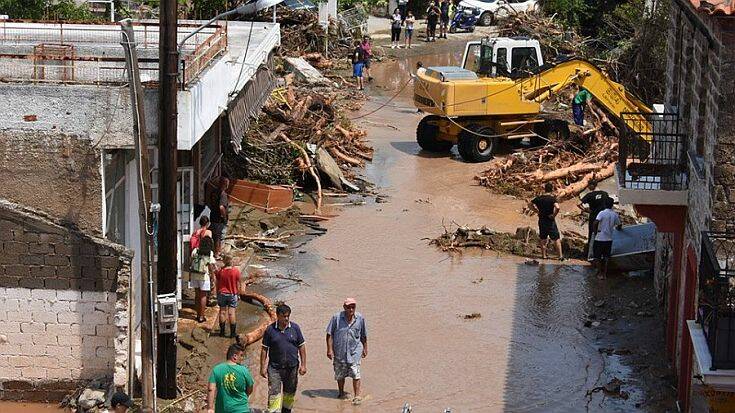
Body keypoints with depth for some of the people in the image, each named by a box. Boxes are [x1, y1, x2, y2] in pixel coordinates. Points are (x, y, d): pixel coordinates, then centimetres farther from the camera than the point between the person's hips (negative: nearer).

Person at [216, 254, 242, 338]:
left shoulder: (220, 271, -7)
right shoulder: (236, 271, -11)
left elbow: (217, 284, 1)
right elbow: (238, 284, -4)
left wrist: (217, 294, 13)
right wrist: (238, 294, 8)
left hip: (222, 293, 1)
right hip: (232, 294, -1)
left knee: (222, 312, 10)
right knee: (231, 313, 1)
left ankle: (222, 332, 15)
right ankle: (233, 333, 4)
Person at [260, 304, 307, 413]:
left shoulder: (295, 328, 0)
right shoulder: (270, 330, -4)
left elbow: (301, 347, 5)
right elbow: (264, 349, 1)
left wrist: (303, 365, 1)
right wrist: (263, 367, -2)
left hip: (292, 367, 2)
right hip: (275, 367, -2)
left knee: (290, 392, 14)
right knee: (274, 393, -10)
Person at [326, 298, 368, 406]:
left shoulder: (360, 318, -2)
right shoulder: (337, 318, -8)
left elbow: (364, 336, 12)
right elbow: (329, 334, -3)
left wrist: (365, 348, 18)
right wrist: (329, 349, -9)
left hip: (354, 352, 0)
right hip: (339, 352, 0)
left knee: (355, 374, -9)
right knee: (340, 375, 13)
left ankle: (357, 396, -3)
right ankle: (341, 393, 34)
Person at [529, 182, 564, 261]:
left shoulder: (539, 198, 0)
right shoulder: (552, 198, -14)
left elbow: (530, 204, 8)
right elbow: (557, 207, -30)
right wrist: (554, 215, -14)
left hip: (541, 221, 4)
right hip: (550, 221, -4)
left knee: (542, 239, 16)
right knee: (556, 239, 3)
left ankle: (543, 255, 21)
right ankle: (560, 256, 1)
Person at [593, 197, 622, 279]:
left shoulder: (602, 213, -12)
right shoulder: (615, 214, 1)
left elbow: (595, 222, -26)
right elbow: (619, 227, 13)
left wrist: (595, 231, -11)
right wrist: (618, 228, 37)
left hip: (599, 239, -4)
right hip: (609, 239, 4)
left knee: (598, 257, 8)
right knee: (606, 258, 14)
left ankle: (600, 274, 10)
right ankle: (604, 274, 16)